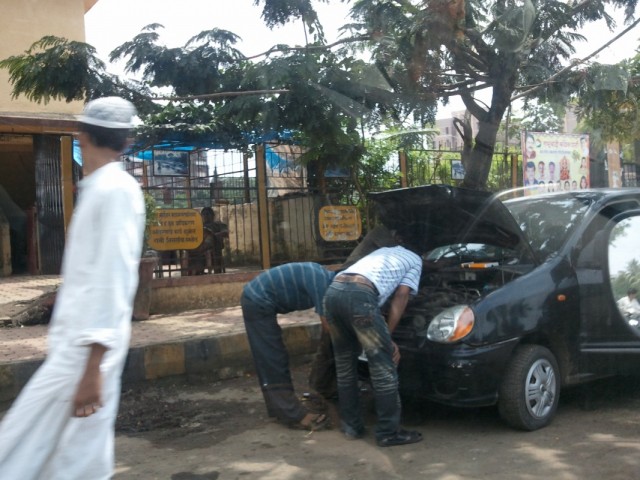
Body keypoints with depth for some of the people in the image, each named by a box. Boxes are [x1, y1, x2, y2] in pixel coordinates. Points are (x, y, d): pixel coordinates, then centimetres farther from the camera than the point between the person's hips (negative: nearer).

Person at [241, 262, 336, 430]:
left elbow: (326, 322, 16)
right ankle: (295, 416, -3)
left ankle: (281, 409, 23)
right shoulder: (321, 281, -20)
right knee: (273, 361, -6)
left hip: (256, 298, 10)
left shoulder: (324, 276, 9)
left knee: (271, 361, 15)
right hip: (258, 302, -10)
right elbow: (327, 324, -18)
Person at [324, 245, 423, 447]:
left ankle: (351, 425, 25)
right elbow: (401, 296, 13)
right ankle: (389, 432, 8)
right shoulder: (415, 261, 26)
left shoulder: (381, 251, 42)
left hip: (333, 291, 7)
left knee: (345, 364, 18)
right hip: (360, 295, -7)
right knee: (383, 367, 3)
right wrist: (387, 336, 14)